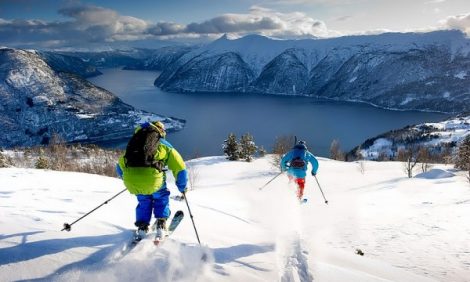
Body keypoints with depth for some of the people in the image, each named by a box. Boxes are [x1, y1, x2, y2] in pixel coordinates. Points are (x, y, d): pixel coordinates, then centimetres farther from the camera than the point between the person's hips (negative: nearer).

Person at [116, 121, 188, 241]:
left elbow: (120, 167, 34)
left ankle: (141, 228, 26)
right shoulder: (165, 146, 23)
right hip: (151, 178, -2)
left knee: (143, 200, 32)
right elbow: (180, 169, 20)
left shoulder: (135, 143, 31)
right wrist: (182, 187, 34)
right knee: (161, 197, 29)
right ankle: (161, 225, 20)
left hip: (130, 180, 3)